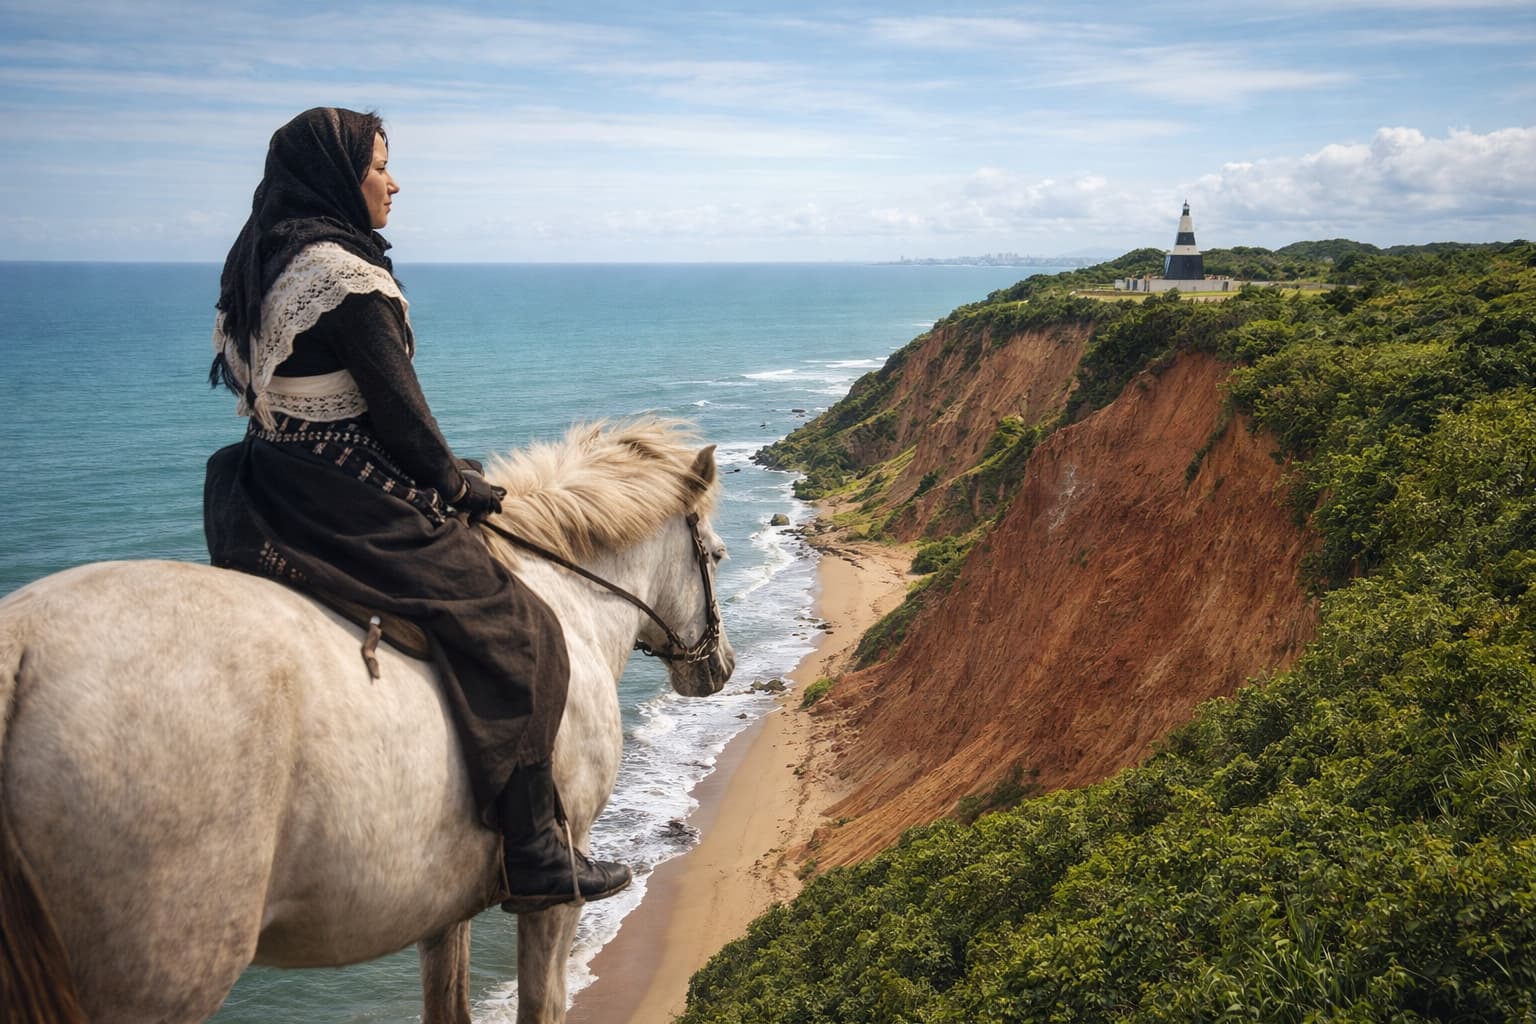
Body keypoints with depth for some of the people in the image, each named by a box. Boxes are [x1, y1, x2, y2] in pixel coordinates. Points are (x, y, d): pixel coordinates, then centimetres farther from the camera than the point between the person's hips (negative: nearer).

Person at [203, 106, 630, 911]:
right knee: (513, 631, -4)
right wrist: (461, 488, 1)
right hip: (346, 506, -10)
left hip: (265, 504, 10)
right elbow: (397, 410, -16)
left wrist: (444, 479, 18)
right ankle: (535, 857, -2)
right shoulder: (348, 276, -16)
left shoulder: (257, 264, 14)